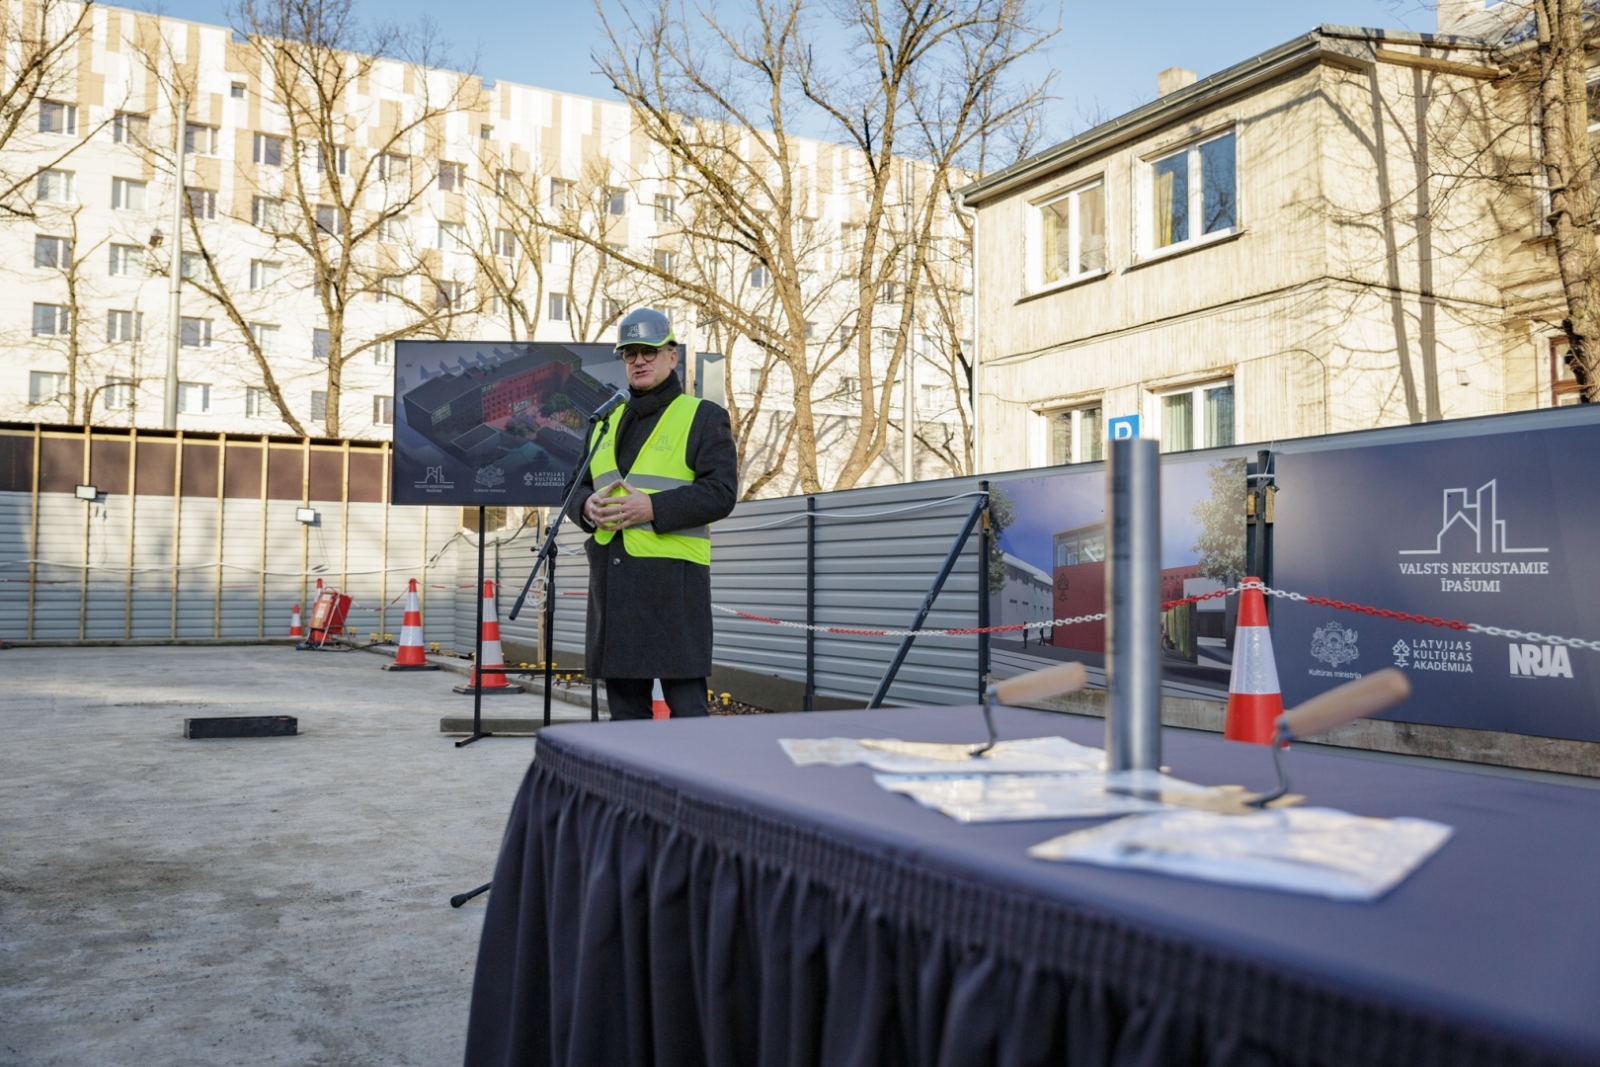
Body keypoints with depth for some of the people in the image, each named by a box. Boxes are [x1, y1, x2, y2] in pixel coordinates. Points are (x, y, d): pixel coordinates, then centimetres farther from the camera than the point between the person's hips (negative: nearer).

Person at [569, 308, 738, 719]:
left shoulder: (703, 417, 1)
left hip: (672, 575, -6)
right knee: (624, 701, 12)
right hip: (612, 577, 6)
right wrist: (589, 507, -4)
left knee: (686, 704, -4)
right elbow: (576, 488, 20)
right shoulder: (607, 422, 19)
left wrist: (652, 508, -20)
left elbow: (721, 493, -10)